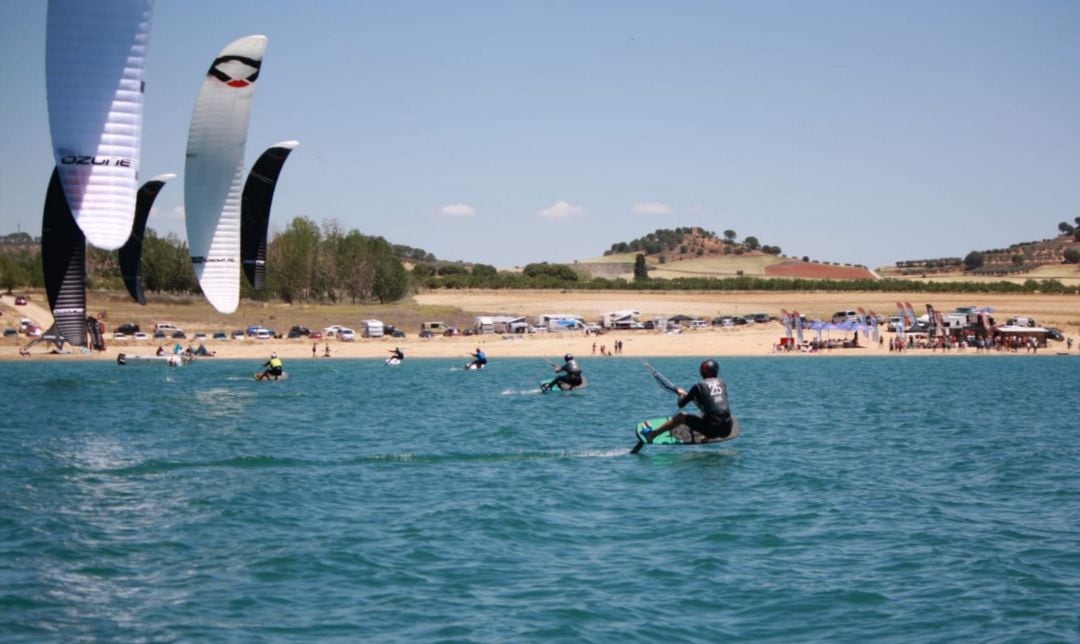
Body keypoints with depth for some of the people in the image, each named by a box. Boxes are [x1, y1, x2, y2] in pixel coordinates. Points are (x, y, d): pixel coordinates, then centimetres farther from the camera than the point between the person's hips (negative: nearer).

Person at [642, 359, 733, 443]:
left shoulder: (699, 386, -2)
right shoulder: (723, 384, 11)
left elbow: (681, 404, 6)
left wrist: (682, 394, 30)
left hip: (712, 429, -4)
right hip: (727, 430, 4)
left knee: (681, 416, 15)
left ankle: (652, 434, 24)